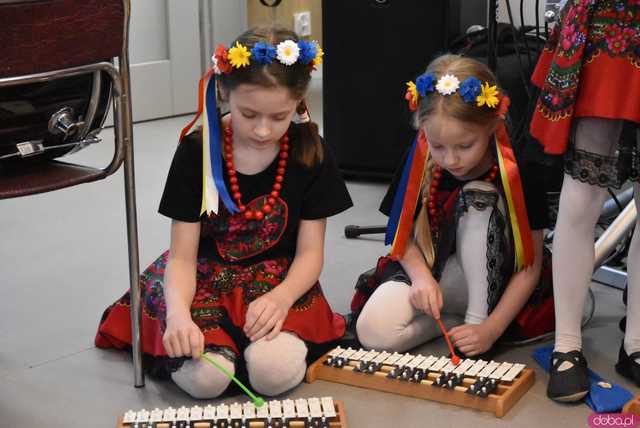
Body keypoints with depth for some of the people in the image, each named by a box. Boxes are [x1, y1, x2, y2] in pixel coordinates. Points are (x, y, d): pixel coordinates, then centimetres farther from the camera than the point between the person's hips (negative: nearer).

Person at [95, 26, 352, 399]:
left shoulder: (310, 153, -8)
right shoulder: (197, 151, -10)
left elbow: (310, 252, -5)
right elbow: (182, 256, -11)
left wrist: (281, 298, -27)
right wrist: (178, 312, -32)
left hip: (280, 280, 0)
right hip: (207, 275, 1)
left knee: (275, 371, -31)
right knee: (204, 377, -26)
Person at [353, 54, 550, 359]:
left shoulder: (516, 171, -19)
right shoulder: (419, 163, -11)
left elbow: (529, 266, -16)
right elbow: (403, 232, 1)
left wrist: (491, 329, -26)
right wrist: (420, 275, -20)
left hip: (486, 282, -2)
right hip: (427, 268, 2)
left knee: (477, 199, -29)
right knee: (374, 331, -26)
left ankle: (477, 316, -21)